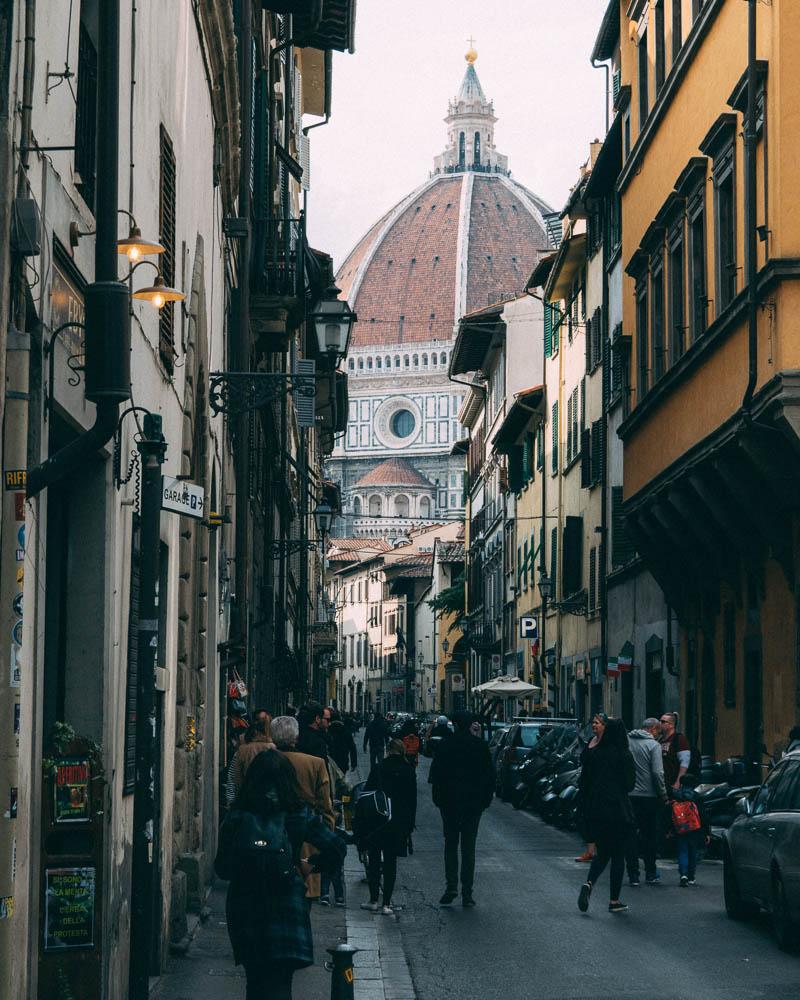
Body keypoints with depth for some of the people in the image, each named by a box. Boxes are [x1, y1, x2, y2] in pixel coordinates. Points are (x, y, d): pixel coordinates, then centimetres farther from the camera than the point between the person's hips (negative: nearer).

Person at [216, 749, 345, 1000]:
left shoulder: (236, 818, -5)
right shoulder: (300, 815, -4)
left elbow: (223, 869, -1)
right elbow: (336, 849, -3)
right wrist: (310, 865, 12)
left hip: (244, 909, 1)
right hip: (286, 910, -1)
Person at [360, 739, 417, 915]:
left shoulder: (378, 768, -4)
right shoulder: (409, 771, 1)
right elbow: (412, 800, 4)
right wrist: (410, 826, 10)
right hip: (399, 823, 1)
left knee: (374, 861, 10)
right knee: (391, 862, 7)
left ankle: (374, 901, 10)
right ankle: (386, 903, 4)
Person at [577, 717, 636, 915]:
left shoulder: (593, 754, 3)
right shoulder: (625, 756, -9)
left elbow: (583, 783, 6)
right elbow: (629, 785, -9)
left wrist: (588, 806, 15)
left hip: (595, 811, 4)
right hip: (618, 810, -4)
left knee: (602, 853, 16)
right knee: (618, 854, 7)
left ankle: (589, 883, -11)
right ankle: (614, 900, 7)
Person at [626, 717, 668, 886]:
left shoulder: (626, 741, 4)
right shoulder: (653, 745, -8)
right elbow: (657, 773, -14)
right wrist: (663, 794, -4)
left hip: (628, 795, 3)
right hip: (648, 795, -3)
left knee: (630, 835, 7)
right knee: (650, 835, 10)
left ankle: (633, 875, 4)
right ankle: (651, 874, 13)